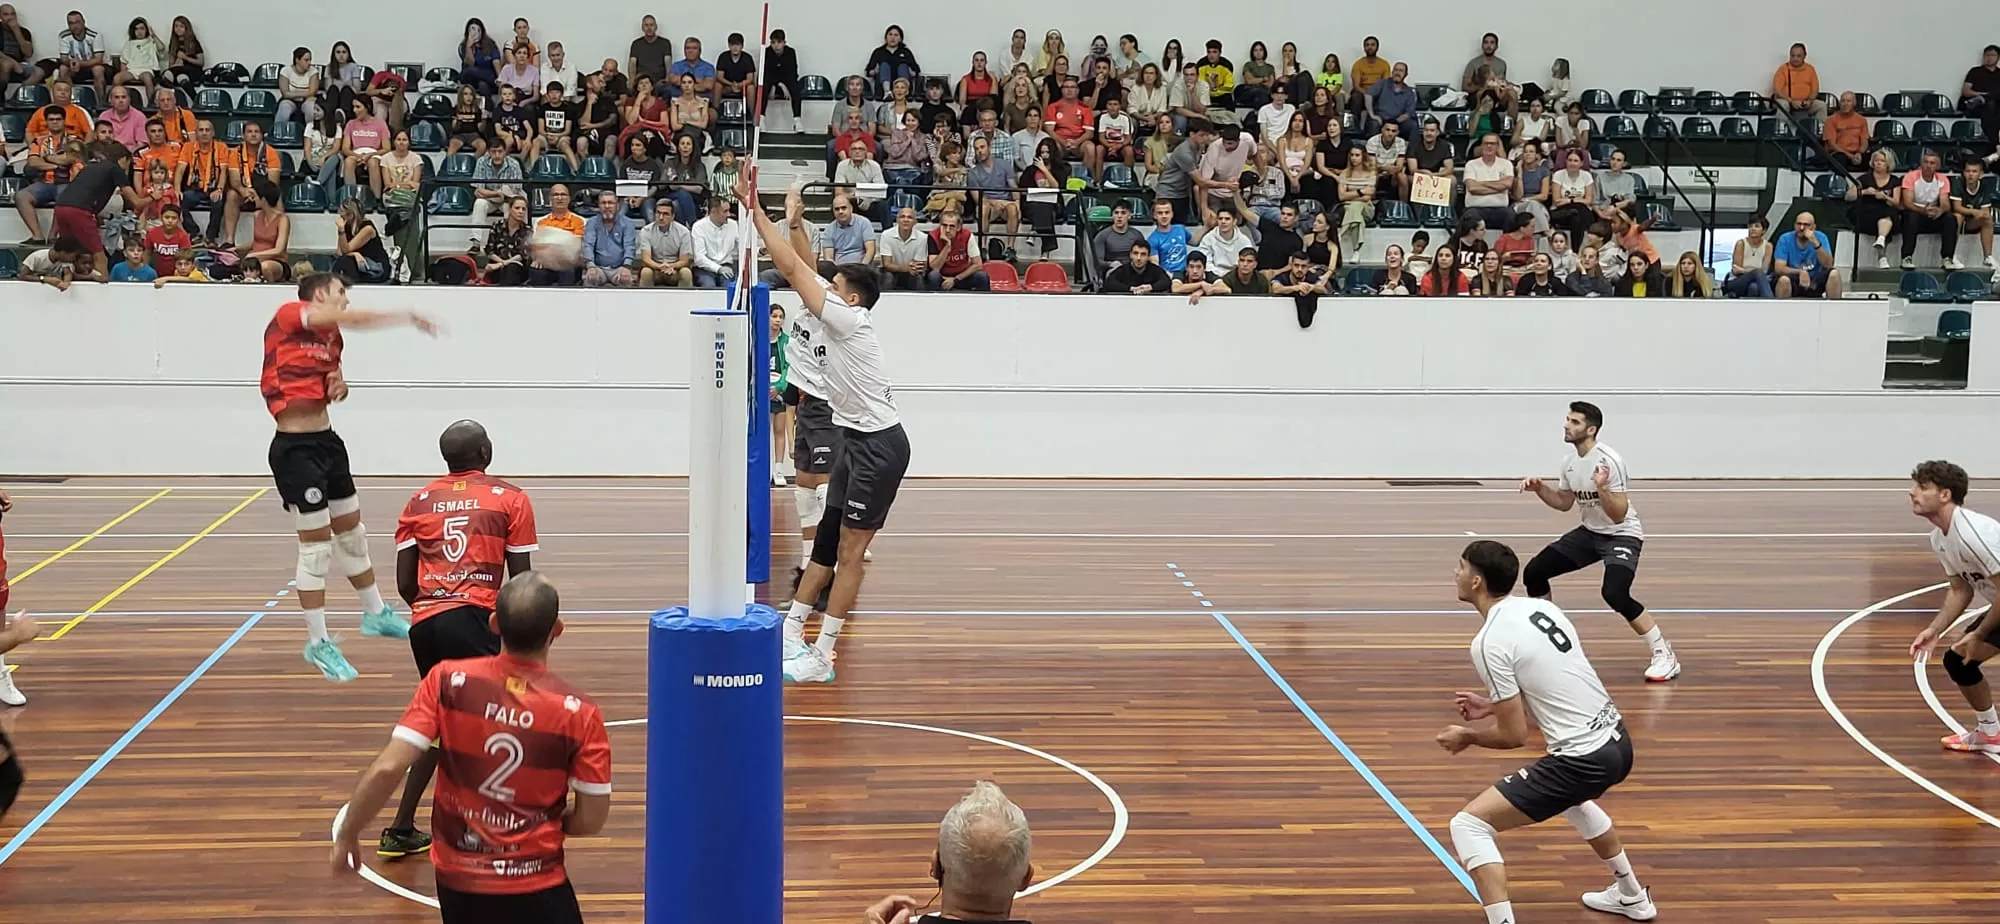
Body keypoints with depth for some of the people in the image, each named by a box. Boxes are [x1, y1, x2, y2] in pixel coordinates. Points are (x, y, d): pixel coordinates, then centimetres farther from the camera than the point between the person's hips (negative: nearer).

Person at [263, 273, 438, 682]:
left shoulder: (332, 335, 11)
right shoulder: (288, 315, -12)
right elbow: (349, 318, -28)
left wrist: (339, 385, 1)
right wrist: (406, 316, -28)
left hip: (327, 441, 8)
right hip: (295, 448, -8)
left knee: (352, 534, 19)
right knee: (316, 548, -4)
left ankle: (375, 614, 37)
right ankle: (318, 643, 7)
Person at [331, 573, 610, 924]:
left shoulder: (447, 681, -11)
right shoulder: (579, 713, -12)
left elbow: (386, 769, -14)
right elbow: (590, 821, -7)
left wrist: (347, 836, 0)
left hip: (457, 879, 3)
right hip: (534, 888, -3)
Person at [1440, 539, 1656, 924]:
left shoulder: (1490, 642, -15)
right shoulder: (1541, 607, 8)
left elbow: (1515, 735, -12)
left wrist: (1467, 737, 6)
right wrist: (1494, 705, 22)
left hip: (1583, 759, -9)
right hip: (1617, 740, 9)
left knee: (1468, 825, -4)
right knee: (1571, 798, 42)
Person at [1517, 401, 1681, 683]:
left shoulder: (1609, 461, -24)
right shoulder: (1569, 462, 0)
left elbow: (1619, 515, -28)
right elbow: (1564, 503, 16)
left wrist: (1602, 488, -43)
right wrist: (1539, 488, 1)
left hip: (1622, 535, -8)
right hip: (1590, 532, 8)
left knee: (1615, 593, -30)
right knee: (1534, 572, -1)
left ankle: (1665, 656, -15)